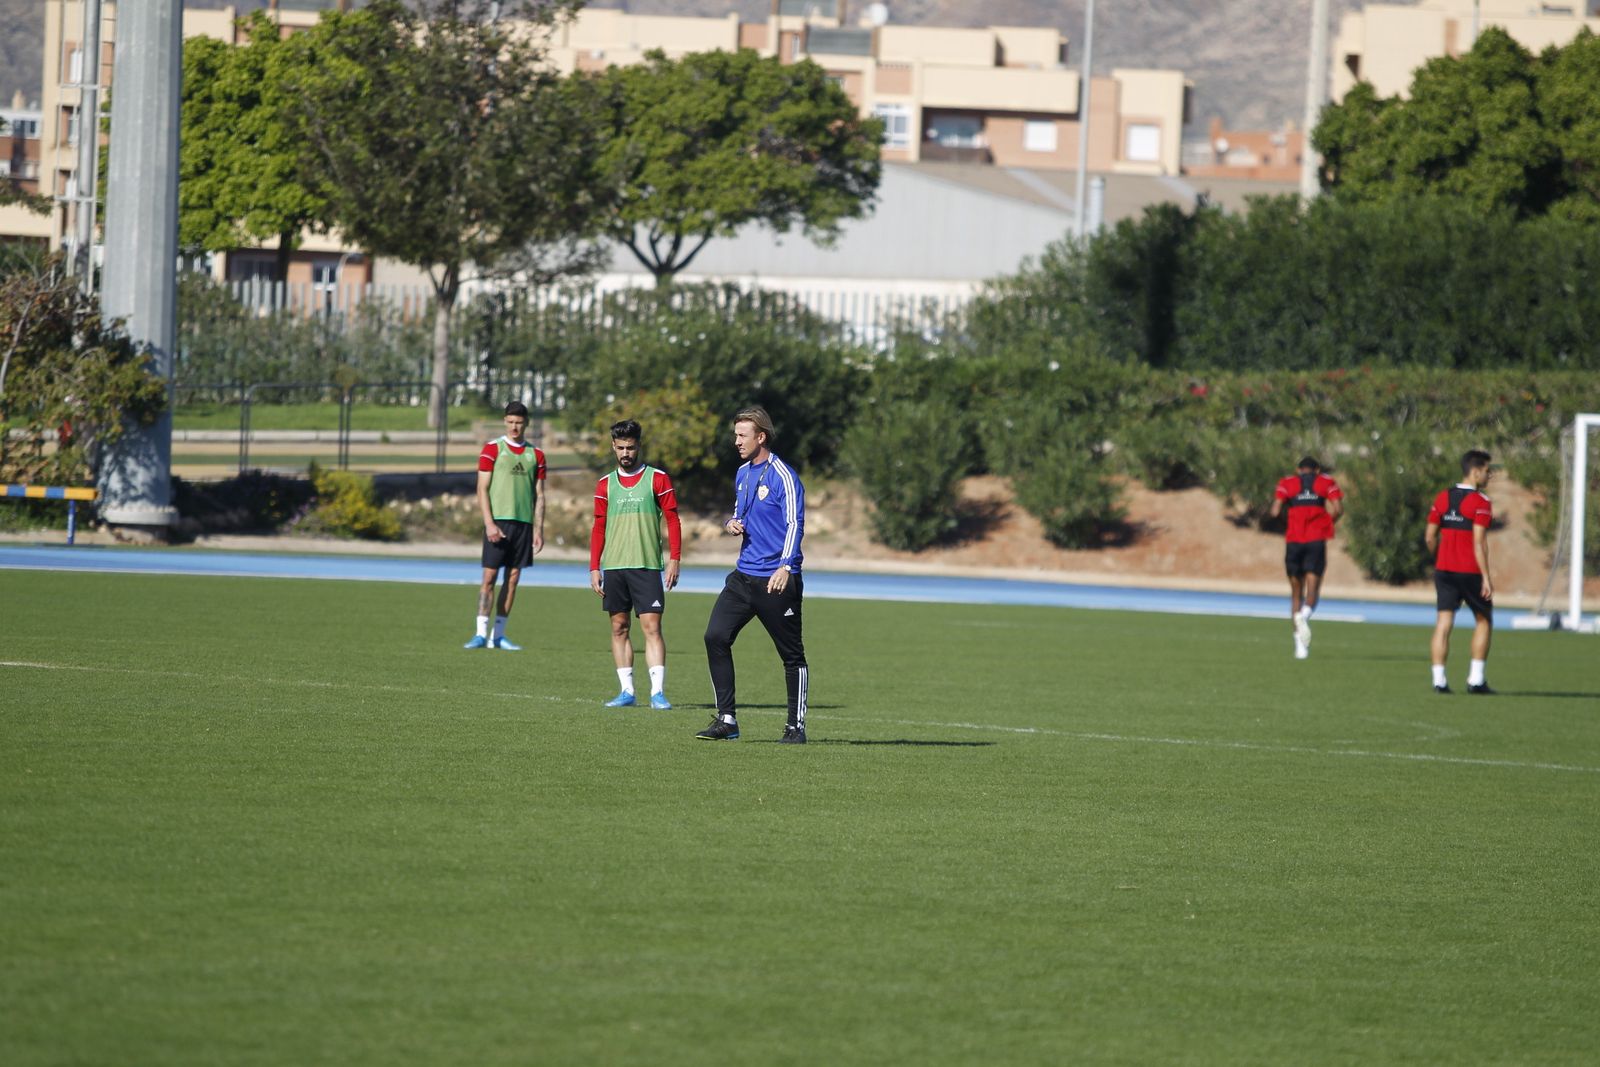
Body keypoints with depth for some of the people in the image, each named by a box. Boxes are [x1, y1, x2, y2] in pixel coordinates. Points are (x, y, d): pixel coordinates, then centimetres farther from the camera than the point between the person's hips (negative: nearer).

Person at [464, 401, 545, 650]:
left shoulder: (536, 454, 11)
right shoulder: (493, 449, 0)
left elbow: (539, 496, 13)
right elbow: (482, 489, -3)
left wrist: (539, 529, 6)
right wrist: (489, 523, -13)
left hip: (523, 522, 4)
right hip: (498, 520, -4)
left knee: (513, 578, 3)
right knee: (490, 575, -7)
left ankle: (498, 634, 8)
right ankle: (481, 633, -7)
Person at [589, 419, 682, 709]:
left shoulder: (657, 479, 2)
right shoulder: (605, 484, 10)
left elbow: (673, 520, 1)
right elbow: (598, 529, 13)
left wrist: (674, 559, -7)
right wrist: (594, 568, 6)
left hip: (647, 566, -4)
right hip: (613, 566, 4)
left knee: (652, 627, -9)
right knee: (619, 628, 4)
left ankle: (658, 691, -11)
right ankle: (627, 691, 7)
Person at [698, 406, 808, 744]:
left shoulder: (783, 476, -11)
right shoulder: (742, 474, 14)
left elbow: (794, 523, -17)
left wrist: (785, 566, -29)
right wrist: (732, 523, 4)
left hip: (777, 580, -8)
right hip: (744, 574, 8)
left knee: (792, 654, 1)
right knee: (715, 637, -5)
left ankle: (796, 726, 10)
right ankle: (726, 719, 0)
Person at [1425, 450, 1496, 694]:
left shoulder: (1442, 498, 7)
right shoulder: (1480, 502, -11)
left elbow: (1430, 537, 8)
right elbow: (1479, 542, -17)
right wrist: (1486, 577, -15)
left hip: (1444, 570, 5)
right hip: (1470, 571, -5)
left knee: (1443, 623, 3)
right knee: (1484, 621, 12)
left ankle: (1439, 680, -3)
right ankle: (1476, 679, 6)